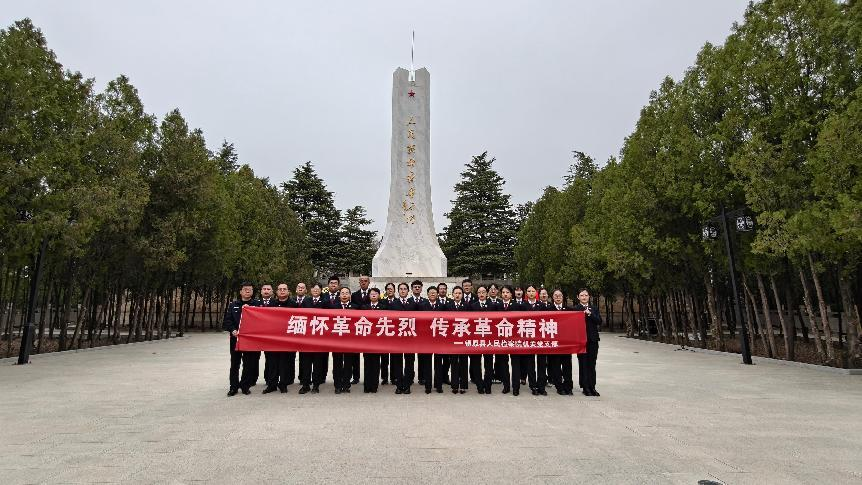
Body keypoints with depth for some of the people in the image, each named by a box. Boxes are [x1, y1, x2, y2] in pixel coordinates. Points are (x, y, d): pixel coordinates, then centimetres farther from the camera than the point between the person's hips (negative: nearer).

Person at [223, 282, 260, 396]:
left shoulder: (257, 305, 4)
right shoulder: (233, 305, 9)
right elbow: (227, 320, 5)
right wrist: (232, 330, -11)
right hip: (236, 337, 1)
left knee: (249, 364, 3)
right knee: (235, 363, 7)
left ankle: (245, 385, 16)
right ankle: (233, 386, 18)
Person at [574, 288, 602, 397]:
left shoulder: (594, 308, 13)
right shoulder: (575, 309, 1)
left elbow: (599, 321, 0)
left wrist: (590, 314, -11)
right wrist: (584, 314, -17)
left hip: (593, 339, 3)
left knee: (592, 364, 7)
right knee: (583, 363, 1)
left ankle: (592, 387, 14)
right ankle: (585, 387, 8)